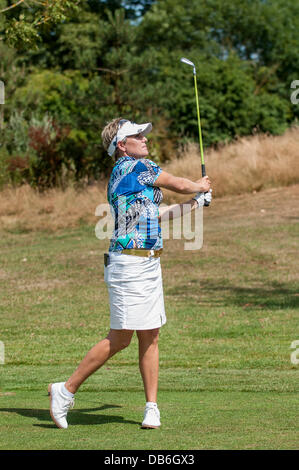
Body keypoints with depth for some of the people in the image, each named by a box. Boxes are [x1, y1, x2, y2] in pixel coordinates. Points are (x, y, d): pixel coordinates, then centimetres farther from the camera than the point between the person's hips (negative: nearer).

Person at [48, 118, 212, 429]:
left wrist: (193, 202, 36)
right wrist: (200, 186, 21)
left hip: (149, 264, 10)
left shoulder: (120, 173, 18)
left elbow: (150, 214, 30)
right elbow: (179, 185, -1)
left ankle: (151, 408, 9)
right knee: (120, 338, -7)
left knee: (150, 336, 7)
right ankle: (66, 390, 2)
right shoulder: (137, 167, -10)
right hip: (129, 266, -10)